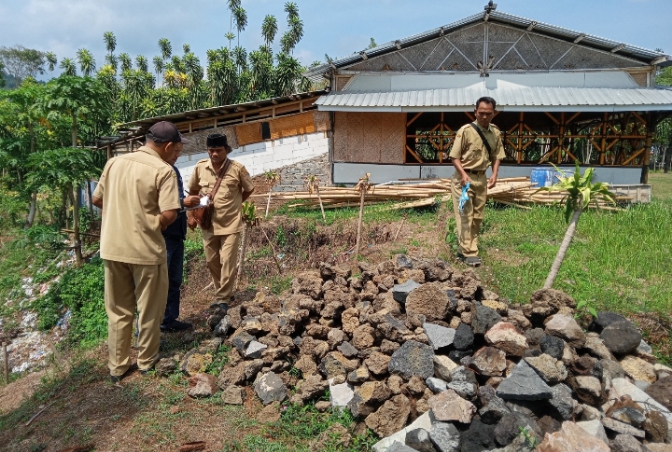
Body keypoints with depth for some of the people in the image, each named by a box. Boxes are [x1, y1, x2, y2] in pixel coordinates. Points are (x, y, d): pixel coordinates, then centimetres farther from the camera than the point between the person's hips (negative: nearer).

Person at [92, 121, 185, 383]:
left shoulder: (114, 163, 6)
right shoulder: (163, 170, -12)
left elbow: (97, 200, 14)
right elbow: (169, 215, -19)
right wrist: (156, 226, 1)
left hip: (112, 248, 6)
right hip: (146, 250, -5)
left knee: (118, 310, 17)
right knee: (149, 310, 13)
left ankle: (117, 366, 26)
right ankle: (147, 361, 28)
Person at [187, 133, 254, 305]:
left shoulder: (237, 168, -10)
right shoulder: (200, 167, -2)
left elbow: (249, 189, 6)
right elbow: (193, 191, 12)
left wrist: (234, 203, 4)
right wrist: (191, 215, 8)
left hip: (231, 224, -4)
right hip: (208, 224, 4)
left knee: (227, 262, -4)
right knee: (212, 262, 13)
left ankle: (222, 299, 6)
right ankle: (224, 293, 31)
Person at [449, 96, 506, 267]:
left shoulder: (495, 133, 3)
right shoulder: (466, 130, -14)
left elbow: (496, 156, 12)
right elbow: (455, 157, -11)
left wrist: (494, 174, -3)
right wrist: (463, 174, -23)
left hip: (481, 178, 6)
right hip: (464, 177, -6)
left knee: (477, 216, 10)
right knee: (465, 216, -7)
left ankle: (464, 249, 21)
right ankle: (469, 253, -3)